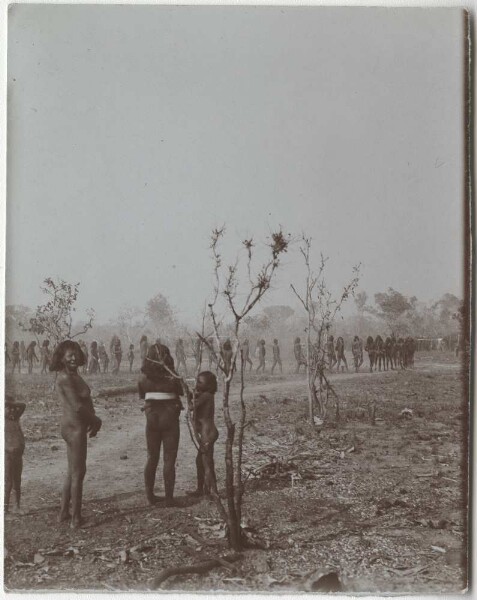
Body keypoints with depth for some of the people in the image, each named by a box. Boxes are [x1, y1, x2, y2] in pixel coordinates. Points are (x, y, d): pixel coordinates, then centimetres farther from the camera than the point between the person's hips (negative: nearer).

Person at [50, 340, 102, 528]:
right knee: (78, 472, -2)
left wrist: (93, 421, -1)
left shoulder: (73, 375, 12)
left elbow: (84, 402, 13)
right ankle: (75, 519, 6)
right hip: (75, 426, -10)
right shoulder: (65, 378, -18)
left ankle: (64, 512, 29)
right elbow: (77, 406, -21)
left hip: (75, 426, 10)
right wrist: (96, 420, -7)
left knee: (73, 471, 19)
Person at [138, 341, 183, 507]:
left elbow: (141, 396, 6)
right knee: (169, 460, 5)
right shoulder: (172, 377, -13)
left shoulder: (144, 377, -5)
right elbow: (181, 393, -1)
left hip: (151, 419, 3)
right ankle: (169, 498, 5)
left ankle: (150, 496, 18)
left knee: (152, 458, 16)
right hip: (170, 419, -3)